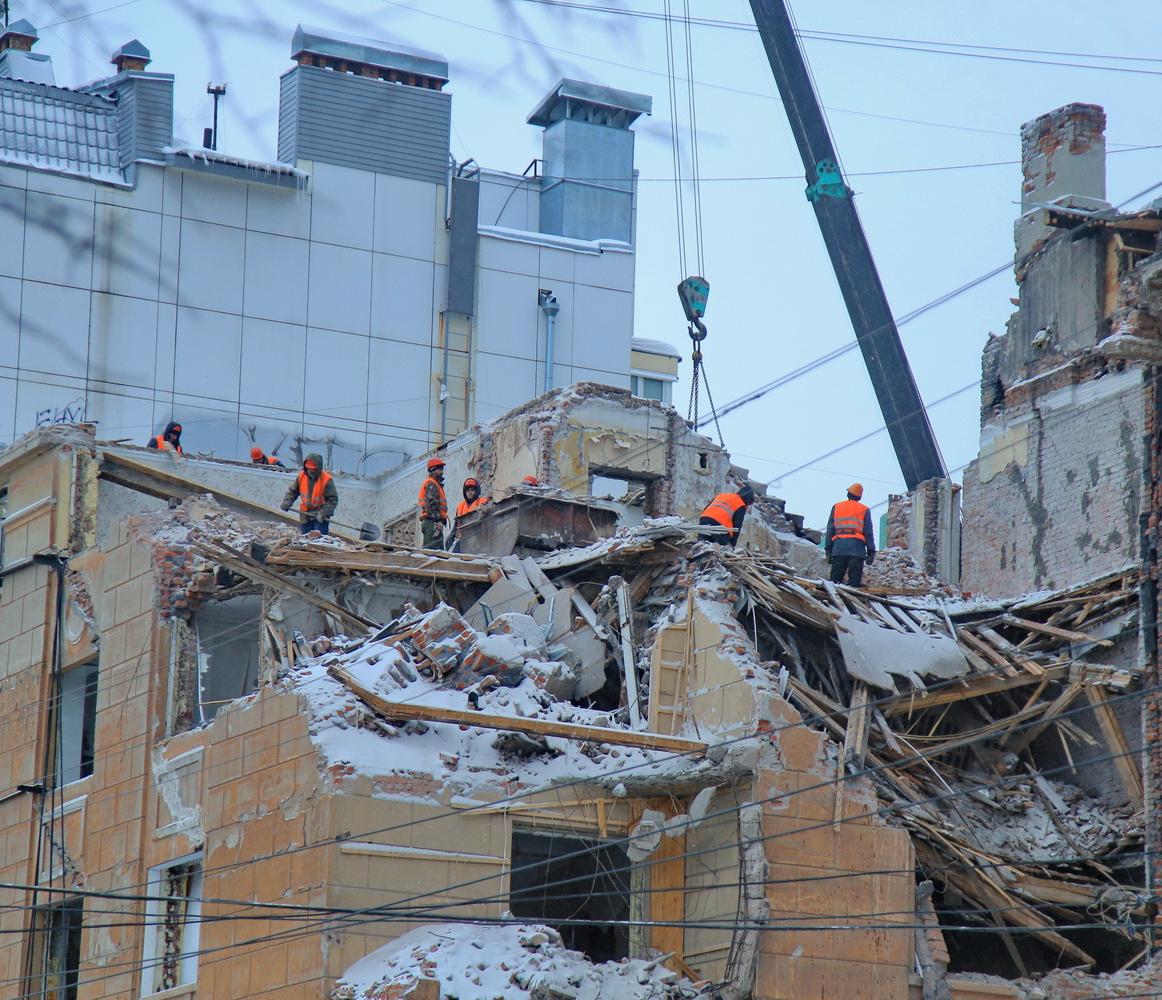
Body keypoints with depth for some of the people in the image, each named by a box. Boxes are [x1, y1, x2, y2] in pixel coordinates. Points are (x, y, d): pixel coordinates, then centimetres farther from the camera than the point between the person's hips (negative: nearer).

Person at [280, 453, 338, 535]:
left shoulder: (326, 480, -16)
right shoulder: (301, 476, -3)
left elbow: (332, 500, -14)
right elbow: (292, 492, 9)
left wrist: (323, 514, -23)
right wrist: (286, 503, -8)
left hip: (321, 519, -5)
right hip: (305, 516, 5)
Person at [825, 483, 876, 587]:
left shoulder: (836, 507, 17)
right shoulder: (864, 510, 11)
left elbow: (830, 530, 13)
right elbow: (868, 532, 6)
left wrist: (828, 549, 14)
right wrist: (871, 551, 7)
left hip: (838, 546, 2)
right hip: (857, 547, -2)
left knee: (835, 578, 2)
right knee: (854, 581, -5)